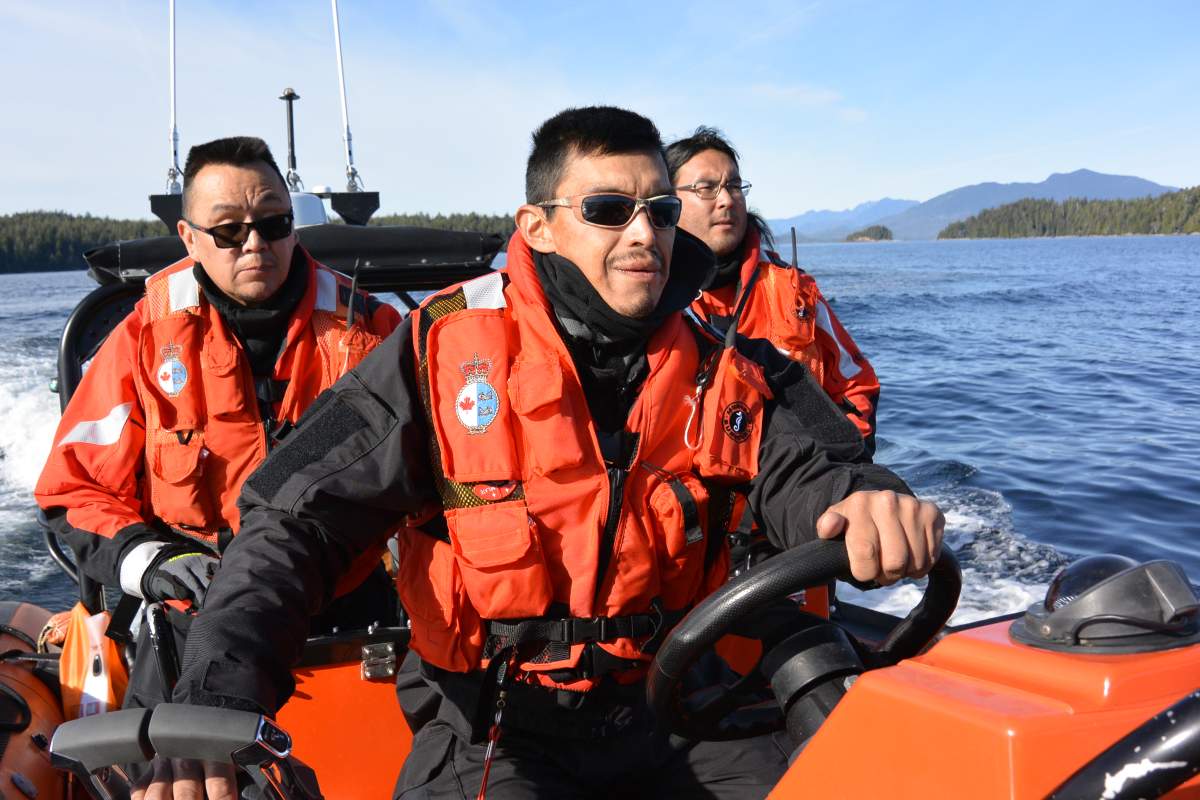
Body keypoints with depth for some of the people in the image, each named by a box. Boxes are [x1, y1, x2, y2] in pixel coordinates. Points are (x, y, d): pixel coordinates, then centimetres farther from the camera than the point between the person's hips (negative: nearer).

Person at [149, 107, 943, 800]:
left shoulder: (717, 373, 2)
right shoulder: (448, 349, -9)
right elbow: (294, 521, -10)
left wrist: (865, 502, -34)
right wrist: (216, 696, -25)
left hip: (673, 722, 3)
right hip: (493, 728, -3)